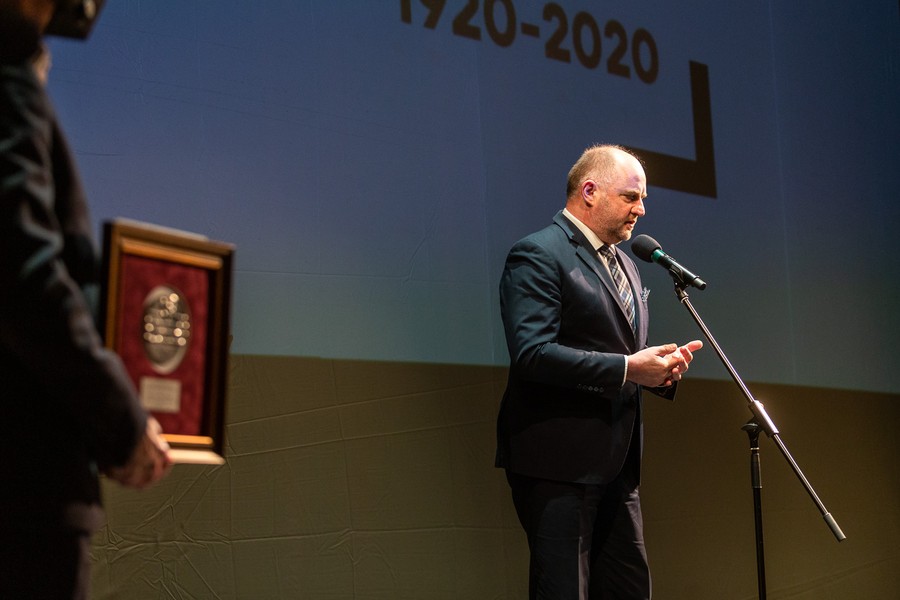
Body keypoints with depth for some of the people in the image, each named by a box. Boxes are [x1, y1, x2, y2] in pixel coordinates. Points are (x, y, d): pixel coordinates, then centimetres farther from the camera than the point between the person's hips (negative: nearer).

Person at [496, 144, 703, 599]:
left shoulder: (624, 264, 20)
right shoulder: (538, 255, -10)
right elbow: (532, 353, -21)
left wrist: (660, 368, 3)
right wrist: (626, 369, -23)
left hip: (616, 462, 9)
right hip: (559, 462, -9)